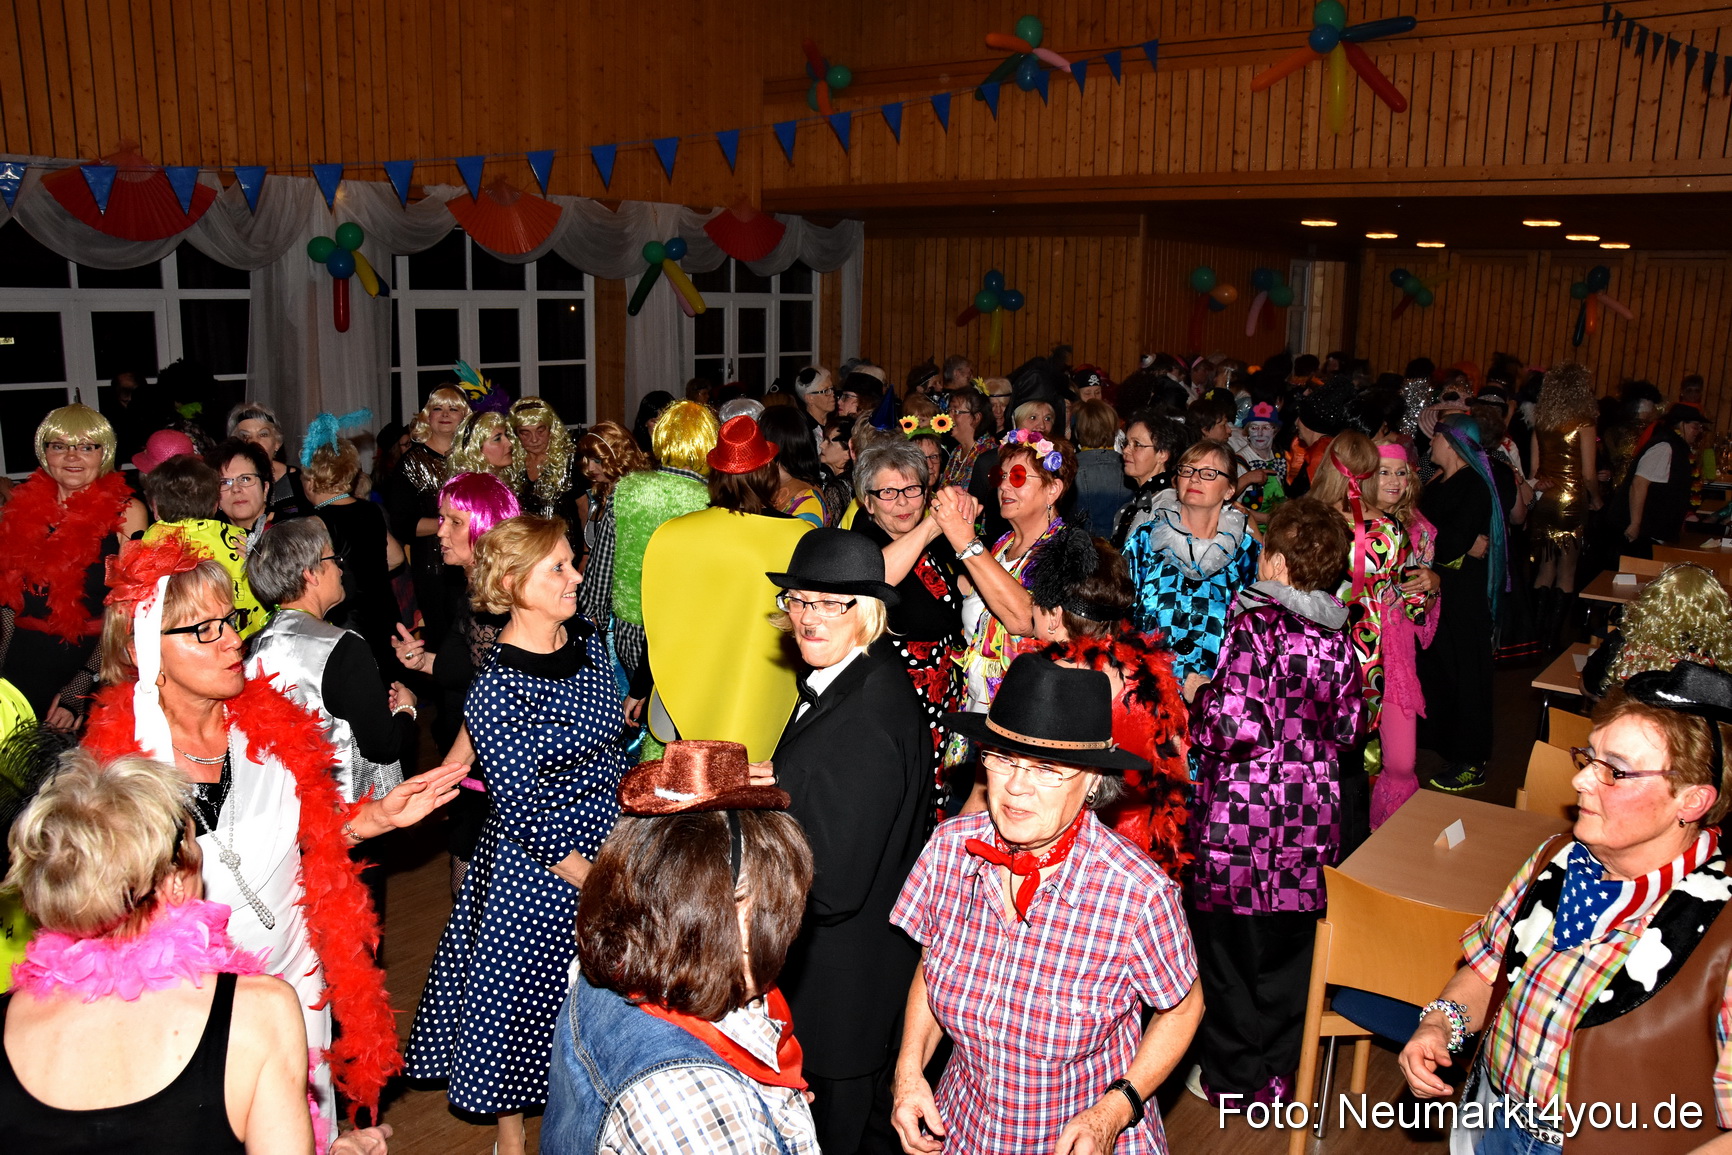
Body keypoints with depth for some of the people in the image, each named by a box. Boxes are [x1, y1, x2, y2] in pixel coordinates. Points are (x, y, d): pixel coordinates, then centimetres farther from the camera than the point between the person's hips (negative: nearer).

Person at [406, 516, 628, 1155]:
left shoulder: (586, 639, -3)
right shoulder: (497, 690, -23)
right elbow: (521, 813, -20)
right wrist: (593, 878, -16)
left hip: (608, 843, 7)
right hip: (537, 865, -6)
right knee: (526, 991, 12)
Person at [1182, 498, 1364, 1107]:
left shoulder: (1255, 624, -16)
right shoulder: (1338, 637, 3)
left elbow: (1236, 724, -24)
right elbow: (1346, 726, 11)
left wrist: (1200, 694, -6)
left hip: (1244, 814, -6)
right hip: (1312, 813, 6)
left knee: (1230, 946, 11)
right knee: (1289, 946, 18)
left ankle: (1234, 1078, 25)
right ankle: (1282, 1072, 32)